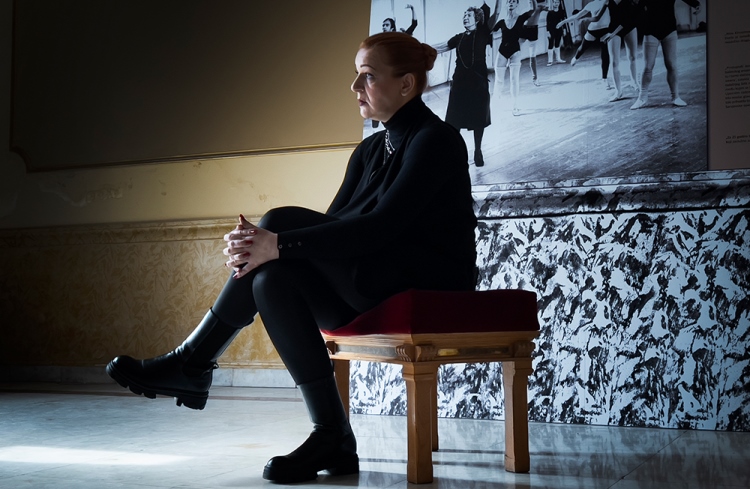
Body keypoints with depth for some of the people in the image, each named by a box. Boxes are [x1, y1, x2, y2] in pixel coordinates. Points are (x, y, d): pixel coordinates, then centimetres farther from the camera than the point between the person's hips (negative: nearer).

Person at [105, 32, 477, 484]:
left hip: (431, 293, -8)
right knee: (272, 279, -19)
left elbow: (382, 226, -24)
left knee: (282, 223, -20)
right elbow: (330, 227, 6)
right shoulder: (370, 150, 15)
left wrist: (280, 243, -28)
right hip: (371, 290, 8)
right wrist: (262, 247, -13)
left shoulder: (436, 140, -11)